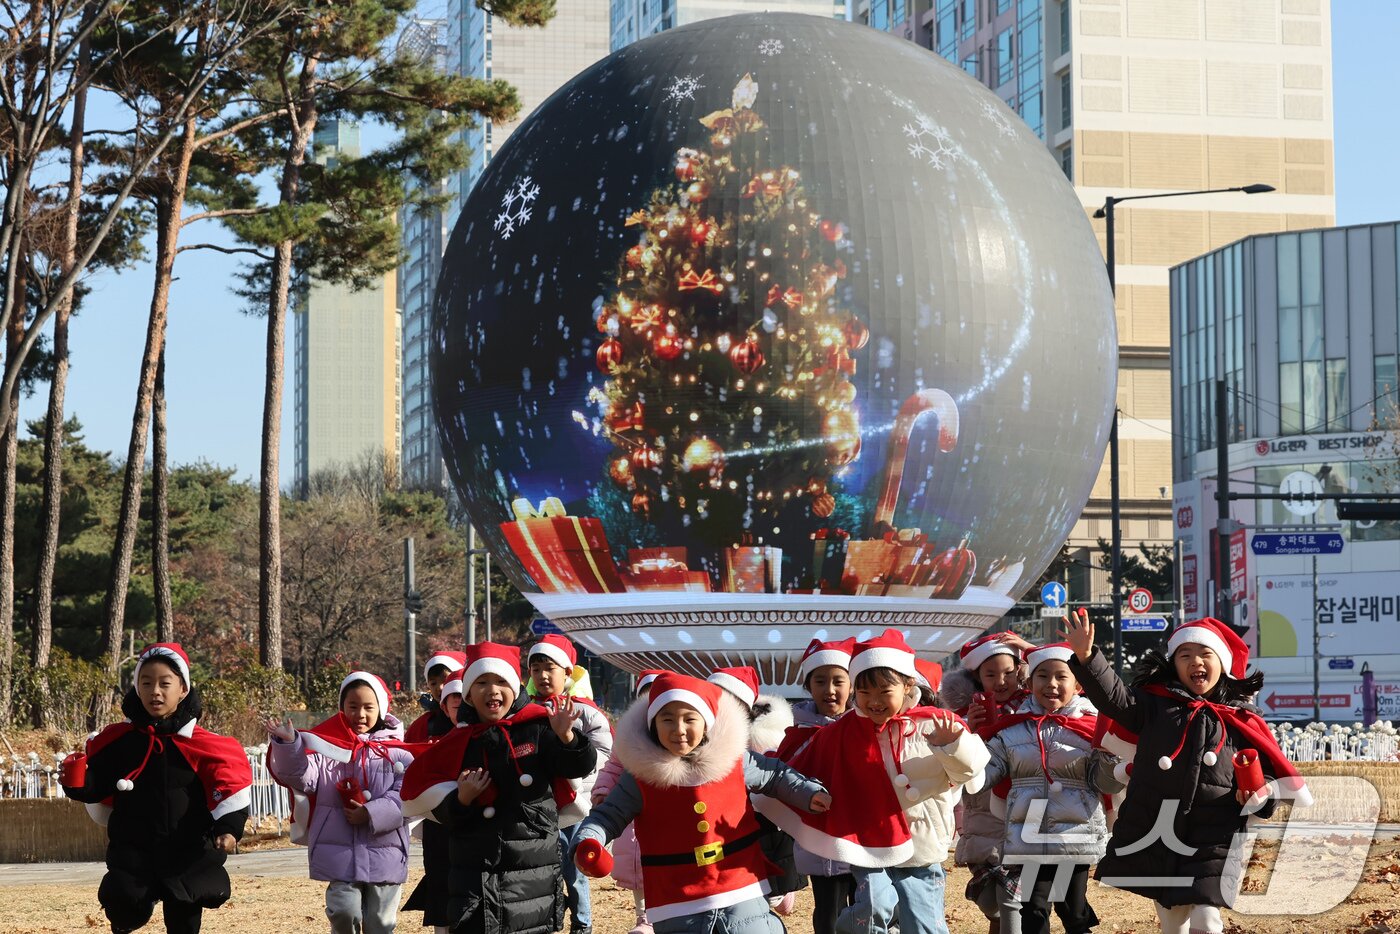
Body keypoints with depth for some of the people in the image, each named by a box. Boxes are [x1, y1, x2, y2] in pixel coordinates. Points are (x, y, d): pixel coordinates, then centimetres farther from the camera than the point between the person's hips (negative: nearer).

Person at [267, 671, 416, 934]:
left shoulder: (397, 752, 1)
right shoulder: (327, 746, 3)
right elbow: (302, 777, -11)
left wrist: (371, 813, -19)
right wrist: (287, 744, -27)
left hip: (385, 853, 1)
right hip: (339, 851, -1)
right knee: (344, 913, -14)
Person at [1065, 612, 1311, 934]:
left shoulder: (1242, 724, 5)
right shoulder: (1155, 706, 6)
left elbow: (1272, 773, 12)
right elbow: (1114, 696, -10)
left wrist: (1262, 792, -12)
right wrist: (1085, 656, -26)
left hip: (1211, 843, -2)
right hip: (1150, 837, 2)